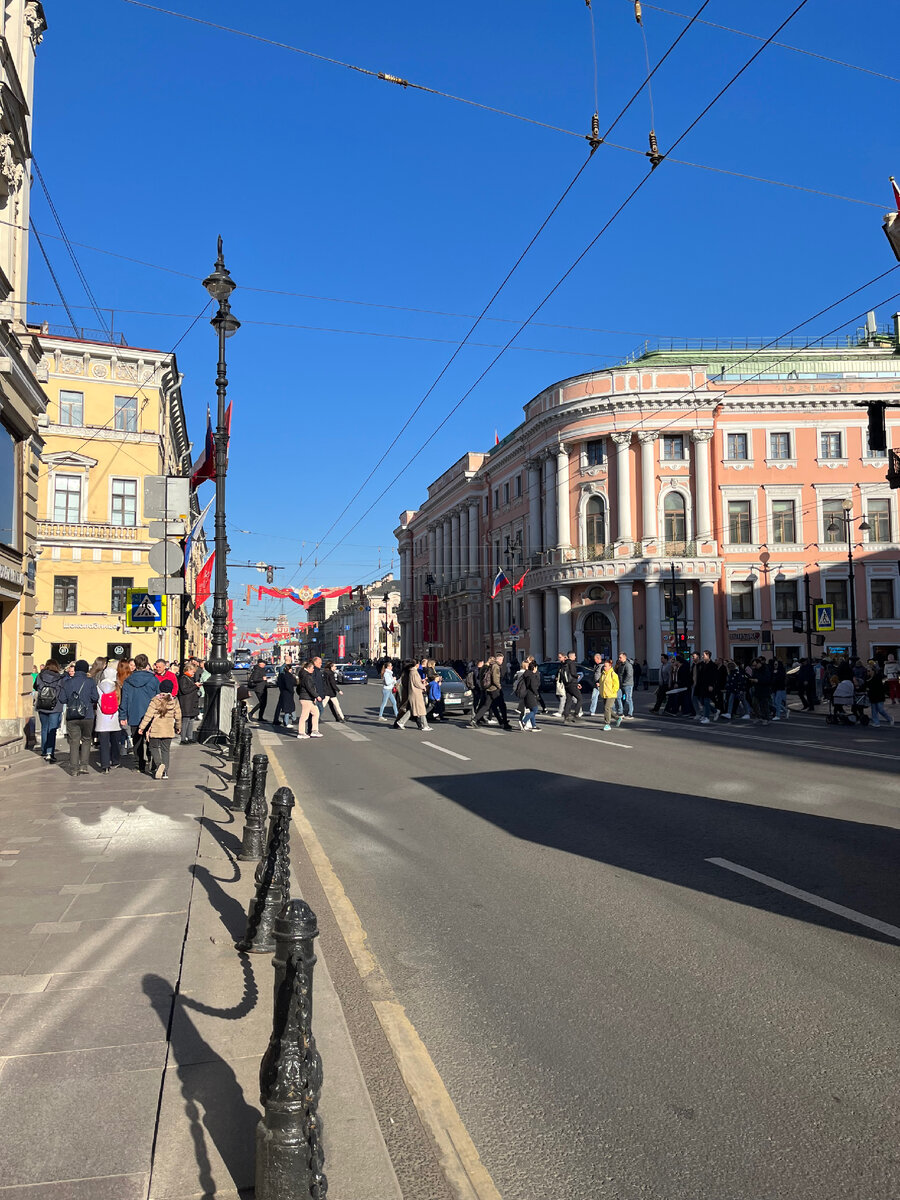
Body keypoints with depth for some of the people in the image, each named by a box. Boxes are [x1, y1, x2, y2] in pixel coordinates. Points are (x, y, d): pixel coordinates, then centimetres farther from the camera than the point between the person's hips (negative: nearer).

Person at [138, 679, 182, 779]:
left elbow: (148, 715, -9)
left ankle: (159, 764, -11)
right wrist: (178, 727, 20)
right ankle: (165, 772, 6)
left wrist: (142, 727, 0)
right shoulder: (174, 701, -1)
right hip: (168, 730, 2)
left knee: (154, 747, 13)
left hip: (155, 730, -2)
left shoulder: (155, 700, -8)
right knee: (165, 750, 10)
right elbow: (178, 716, 5)